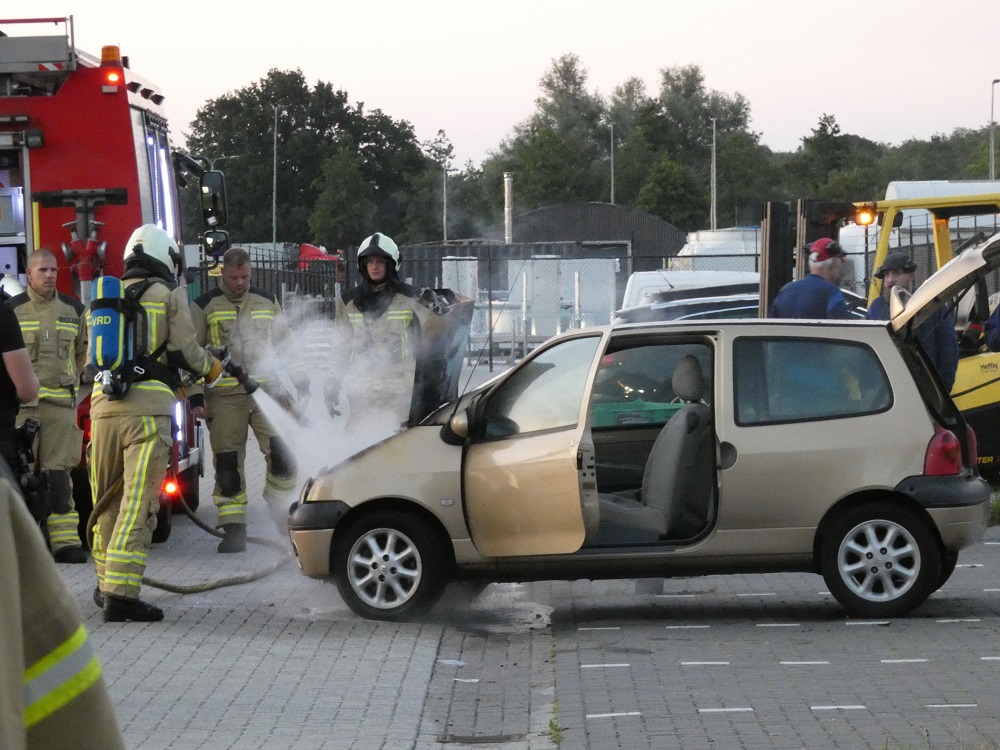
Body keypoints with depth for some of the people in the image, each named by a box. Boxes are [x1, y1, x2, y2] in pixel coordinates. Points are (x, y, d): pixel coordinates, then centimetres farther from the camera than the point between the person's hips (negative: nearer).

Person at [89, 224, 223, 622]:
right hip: (148, 408, -5)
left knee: (107, 499, 15)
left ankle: (107, 583, 25)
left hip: (104, 406, 5)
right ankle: (121, 593, -16)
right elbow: (184, 350, -2)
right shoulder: (169, 296, 2)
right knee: (138, 502, -9)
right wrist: (211, 367, 19)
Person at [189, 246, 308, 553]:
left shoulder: (268, 302, 13)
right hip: (224, 397, -2)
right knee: (228, 465, -4)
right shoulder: (205, 306, 5)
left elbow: (288, 343, 20)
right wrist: (195, 396, -1)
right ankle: (234, 529, 1)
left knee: (282, 454, -10)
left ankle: (282, 514, 8)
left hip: (266, 392, 2)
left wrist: (301, 384, 14)